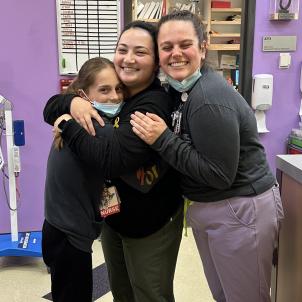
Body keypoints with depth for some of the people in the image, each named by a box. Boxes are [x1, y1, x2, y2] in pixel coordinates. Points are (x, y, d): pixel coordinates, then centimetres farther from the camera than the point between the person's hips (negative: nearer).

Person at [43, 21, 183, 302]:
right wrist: (73, 102, -21)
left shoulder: (154, 105, -24)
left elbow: (112, 159, -34)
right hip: (111, 215, 7)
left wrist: (66, 126, -23)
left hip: (150, 222, -7)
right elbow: (51, 107, 1)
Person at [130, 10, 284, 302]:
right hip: (207, 208, 9)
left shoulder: (209, 99, -25)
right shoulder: (179, 89, 3)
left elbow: (220, 175, -25)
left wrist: (162, 140, -25)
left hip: (240, 211, -9)